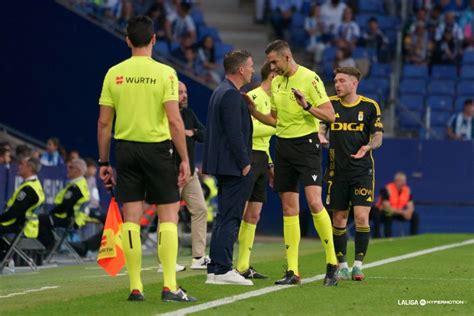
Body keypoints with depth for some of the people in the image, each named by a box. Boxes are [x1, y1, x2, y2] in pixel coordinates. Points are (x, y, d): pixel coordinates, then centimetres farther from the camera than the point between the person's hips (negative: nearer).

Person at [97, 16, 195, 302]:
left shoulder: (114, 74, 2)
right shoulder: (165, 73, -7)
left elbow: (104, 123, 3)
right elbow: (174, 120, -12)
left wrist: (104, 162, 11)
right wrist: (185, 159, -5)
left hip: (125, 148, 3)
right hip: (157, 148, -3)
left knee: (131, 219, 5)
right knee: (169, 216, 3)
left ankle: (135, 287, 5)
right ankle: (170, 287, -4)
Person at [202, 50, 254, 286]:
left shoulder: (221, 92, 17)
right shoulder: (231, 95, -16)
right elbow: (235, 134, -21)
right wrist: (245, 163, -16)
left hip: (223, 165, 11)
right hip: (234, 167, -11)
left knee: (224, 218, 13)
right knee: (229, 218, -8)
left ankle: (216, 269, 15)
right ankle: (222, 269, -9)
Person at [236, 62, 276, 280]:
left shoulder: (268, 99, 21)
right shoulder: (254, 97, -9)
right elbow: (250, 129, -20)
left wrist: (269, 164, 21)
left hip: (261, 158, 10)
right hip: (249, 156, -10)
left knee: (253, 216, 7)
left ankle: (243, 266, 9)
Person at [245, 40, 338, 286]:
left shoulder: (309, 78, -9)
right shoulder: (276, 82, 12)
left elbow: (330, 115, -13)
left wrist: (307, 106, -27)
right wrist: (253, 111, 8)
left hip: (306, 145, -7)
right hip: (283, 145, 7)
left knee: (314, 203, -17)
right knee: (289, 209, 4)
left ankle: (332, 263, -6)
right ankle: (292, 271, 6)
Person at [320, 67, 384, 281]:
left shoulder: (369, 106, -1)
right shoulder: (330, 104, 4)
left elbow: (378, 136, 0)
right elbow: (320, 127, 0)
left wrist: (368, 146, -20)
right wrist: (320, 137, -23)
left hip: (362, 170, -2)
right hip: (337, 171, 2)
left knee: (361, 218, -11)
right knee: (339, 220, 5)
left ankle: (358, 265, -3)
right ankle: (341, 266, 15)